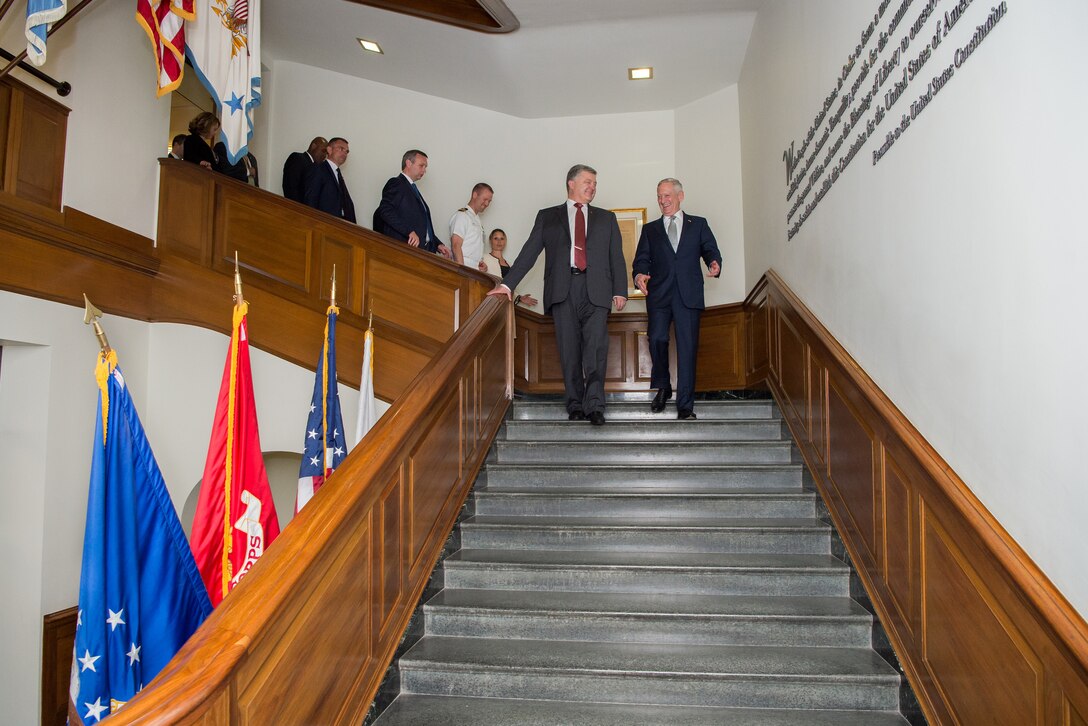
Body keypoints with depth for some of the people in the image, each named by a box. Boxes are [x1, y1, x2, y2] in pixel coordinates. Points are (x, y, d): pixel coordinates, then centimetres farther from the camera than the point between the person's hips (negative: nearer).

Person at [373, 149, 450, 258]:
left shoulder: (413, 188, 25)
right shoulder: (395, 184, -1)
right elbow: (385, 210, -18)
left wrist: (437, 244, 14)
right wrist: (409, 231, -25)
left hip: (422, 249, 8)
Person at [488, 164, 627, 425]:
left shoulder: (606, 218, 20)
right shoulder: (547, 217, 16)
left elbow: (617, 257, 15)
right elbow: (529, 252, 9)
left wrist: (620, 291, 3)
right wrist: (508, 283, -1)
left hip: (596, 289, 1)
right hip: (562, 289, 0)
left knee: (596, 347, -11)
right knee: (569, 349, 0)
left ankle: (594, 404, -11)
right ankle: (575, 404, 6)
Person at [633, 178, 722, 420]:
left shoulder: (698, 224, 16)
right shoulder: (650, 229, 19)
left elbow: (710, 250, 7)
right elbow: (641, 259, 10)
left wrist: (714, 263, -16)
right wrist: (639, 274, -12)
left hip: (689, 294, -1)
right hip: (659, 293, 1)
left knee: (687, 347, -4)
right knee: (657, 339, -15)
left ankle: (685, 405, 0)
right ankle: (662, 388, 11)